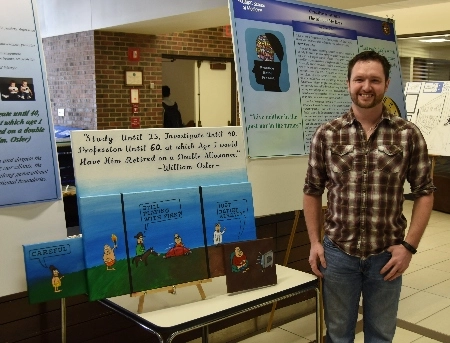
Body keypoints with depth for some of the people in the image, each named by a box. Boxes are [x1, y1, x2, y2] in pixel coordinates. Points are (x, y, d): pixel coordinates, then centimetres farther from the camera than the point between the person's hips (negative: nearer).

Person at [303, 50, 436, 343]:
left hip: (386, 255, 0)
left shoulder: (409, 135, -4)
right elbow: (312, 191, 5)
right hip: (337, 252, 0)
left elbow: (425, 192, 0)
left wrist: (409, 246, -6)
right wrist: (315, 242, 0)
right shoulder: (326, 135, -2)